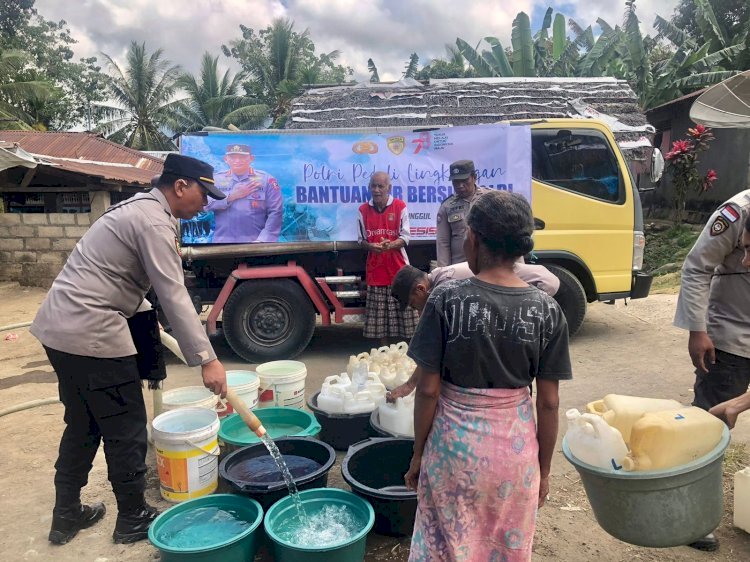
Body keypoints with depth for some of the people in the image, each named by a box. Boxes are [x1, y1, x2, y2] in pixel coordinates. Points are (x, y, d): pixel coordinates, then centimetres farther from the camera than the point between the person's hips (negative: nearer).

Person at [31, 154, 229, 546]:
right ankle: (133, 519, 19)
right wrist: (206, 359, -21)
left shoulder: (138, 208, 16)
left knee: (83, 425, 20)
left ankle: (66, 515, 32)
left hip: (60, 326, 10)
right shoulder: (154, 222, -15)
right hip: (92, 334, -10)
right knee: (126, 430, 4)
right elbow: (174, 297, -21)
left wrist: (153, 332, 26)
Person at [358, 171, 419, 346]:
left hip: (398, 267, -2)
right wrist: (370, 246, -14)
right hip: (375, 268, 2)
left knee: (404, 308, -1)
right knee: (379, 312, 6)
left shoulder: (400, 206, -2)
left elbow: (405, 237, -4)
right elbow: (361, 239, 9)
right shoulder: (363, 210, 5)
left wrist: (390, 245, -24)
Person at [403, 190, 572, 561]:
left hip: (454, 442, -2)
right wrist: (544, 468, 9)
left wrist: (418, 453, 3)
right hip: (516, 447, 2)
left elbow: (428, 389, -11)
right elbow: (548, 402, -4)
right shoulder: (547, 310, -9)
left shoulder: (447, 299, -15)